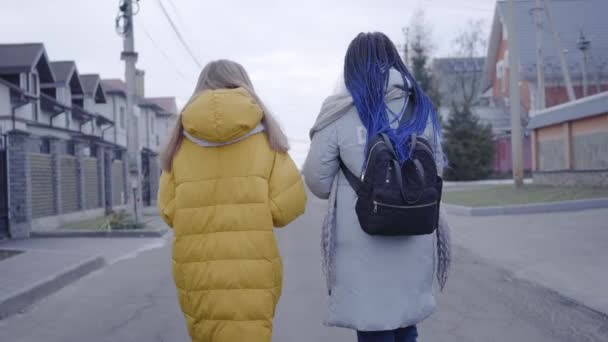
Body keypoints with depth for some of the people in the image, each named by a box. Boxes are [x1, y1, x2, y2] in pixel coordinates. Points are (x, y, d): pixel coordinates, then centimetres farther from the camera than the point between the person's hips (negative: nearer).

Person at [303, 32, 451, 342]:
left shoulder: (341, 112, -6)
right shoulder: (421, 108, 6)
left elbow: (318, 180, -3)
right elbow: (436, 170, 11)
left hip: (363, 243, -4)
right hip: (414, 241, 4)